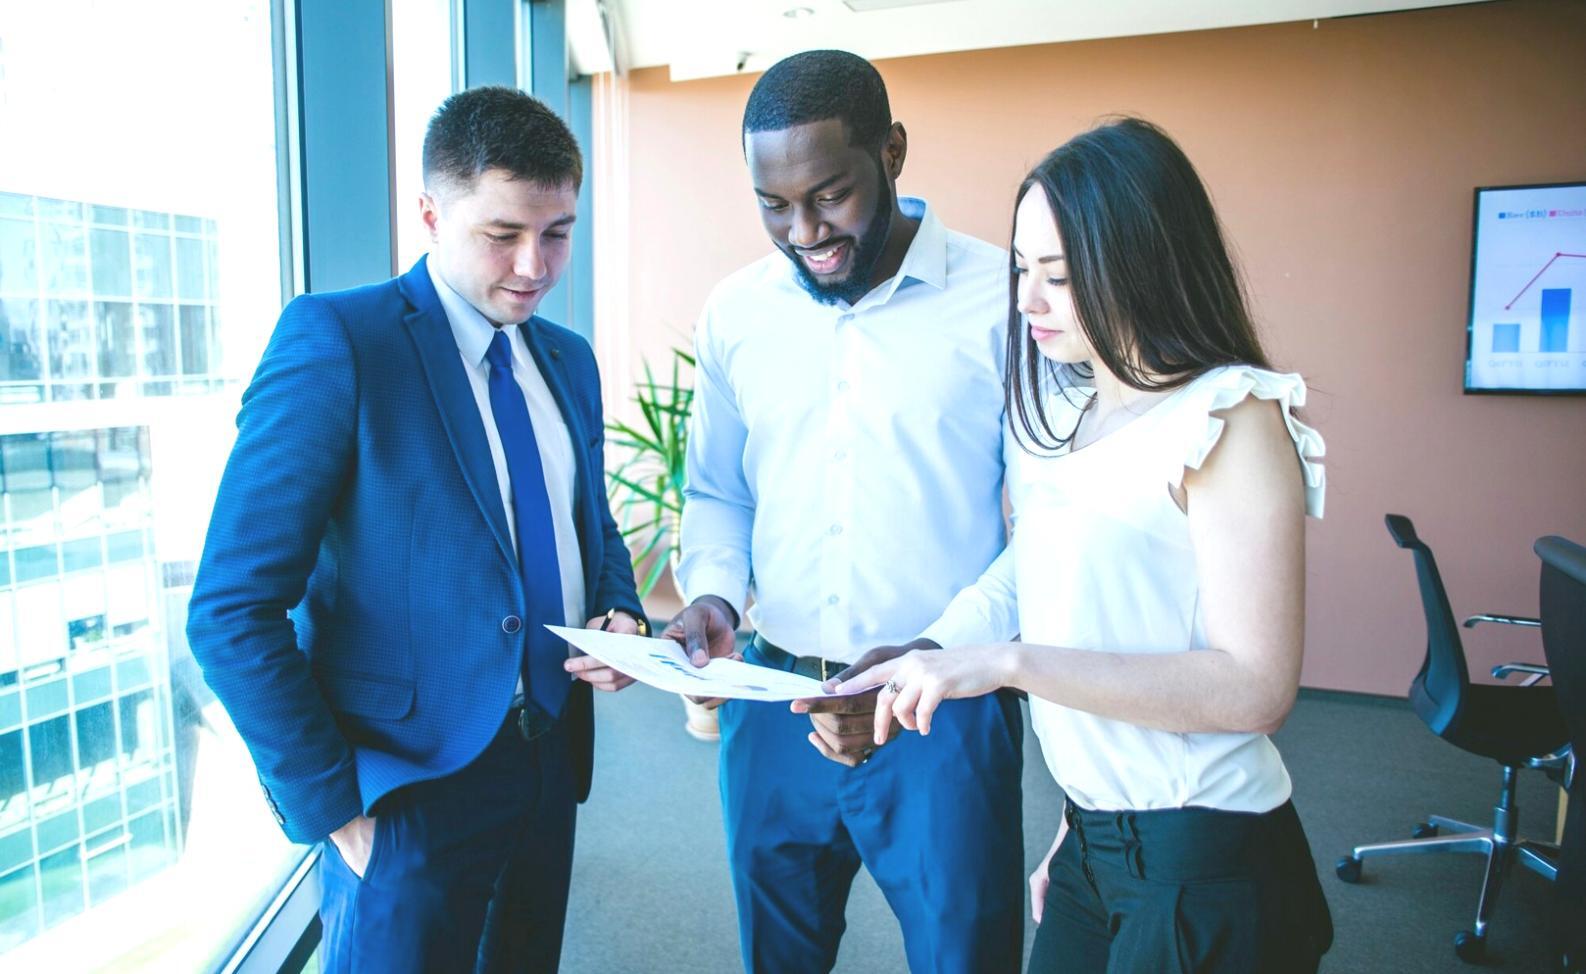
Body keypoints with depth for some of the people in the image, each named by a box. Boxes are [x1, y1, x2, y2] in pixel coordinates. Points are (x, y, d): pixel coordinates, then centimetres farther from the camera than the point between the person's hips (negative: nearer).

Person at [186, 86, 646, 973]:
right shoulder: (336, 340, -14)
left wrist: (624, 616, -2)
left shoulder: (569, 359, 7)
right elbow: (231, 613, -16)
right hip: (408, 785, -6)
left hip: (551, 758, 7)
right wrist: (331, 807, -14)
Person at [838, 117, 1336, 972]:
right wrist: (1074, 833, 10)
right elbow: (1092, 629, 9)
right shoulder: (1069, 412, 7)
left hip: (1203, 866, -6)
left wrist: (1009, 662, -26)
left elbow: (1255, 686, -21)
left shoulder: (1231, 419, -15)